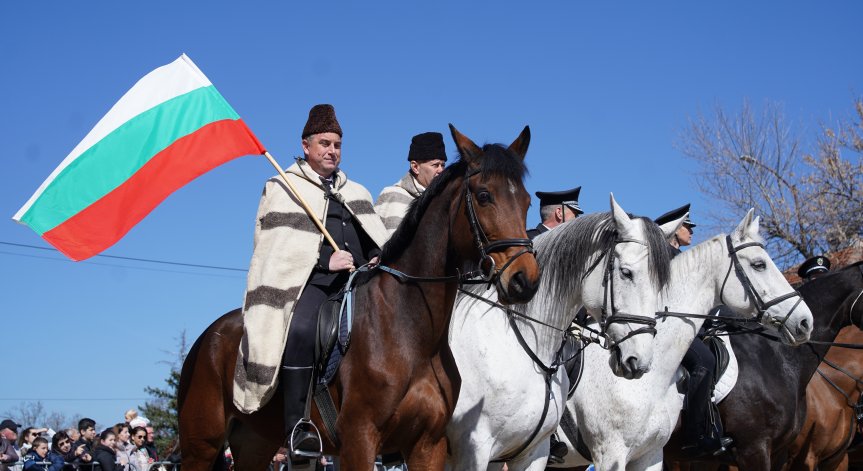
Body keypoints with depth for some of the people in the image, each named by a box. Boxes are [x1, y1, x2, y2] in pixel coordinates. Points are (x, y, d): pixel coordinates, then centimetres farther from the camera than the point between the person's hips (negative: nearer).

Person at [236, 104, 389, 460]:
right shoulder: (281, 188, 12)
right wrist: (324, 261, -12)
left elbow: (376, 238, 25)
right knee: (300, 330, -35)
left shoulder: (357, 193, 28)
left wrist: (377, 259, 1)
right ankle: (298, 424, -31)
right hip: (309, 282, -6)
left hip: (356, 283, 6)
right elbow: (275, 246, -1)